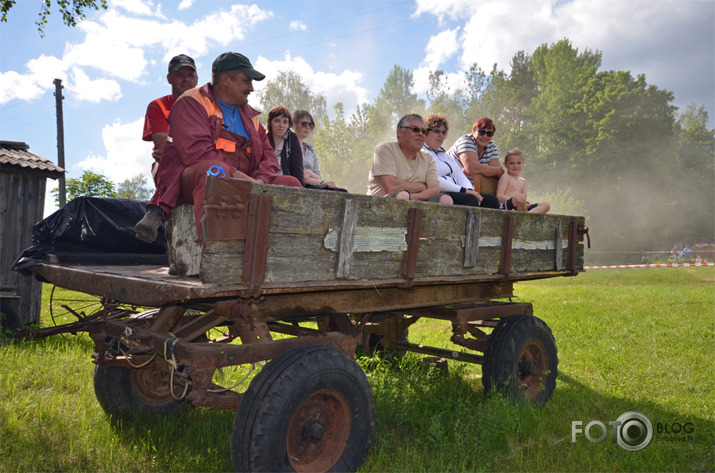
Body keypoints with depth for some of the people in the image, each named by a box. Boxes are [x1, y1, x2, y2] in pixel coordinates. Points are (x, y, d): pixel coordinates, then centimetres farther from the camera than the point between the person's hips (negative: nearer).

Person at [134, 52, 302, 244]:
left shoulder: (248, 115, 25)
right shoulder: (192, 102, 3)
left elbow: (268, 155, 17)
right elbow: (196, 151, -14)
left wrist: (260, 181, -6)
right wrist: (237, 175, -20)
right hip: (188, 180, -6)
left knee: (290, 184, -10)